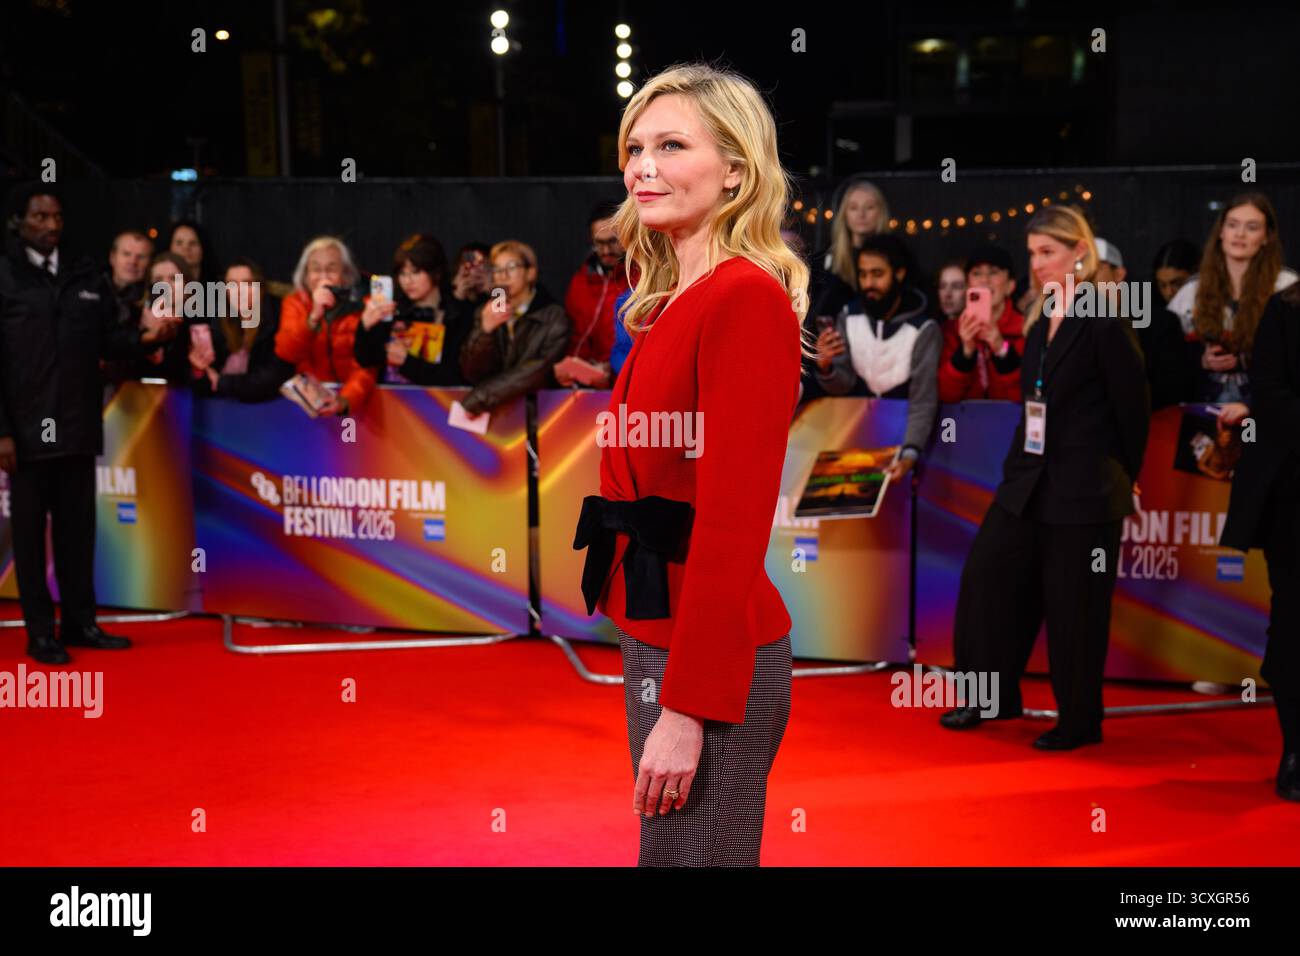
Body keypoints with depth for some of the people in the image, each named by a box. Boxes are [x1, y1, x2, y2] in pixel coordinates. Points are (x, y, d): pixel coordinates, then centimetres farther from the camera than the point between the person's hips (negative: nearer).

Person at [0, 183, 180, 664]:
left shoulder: (87, 275, 10)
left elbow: (108, 338, 10)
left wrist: (145, 337, -12)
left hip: (77, 426, 5)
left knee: (78, 527, 11)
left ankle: (80, 622, 21)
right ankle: (40, 631, 12)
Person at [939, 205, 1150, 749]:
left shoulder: (1105, 320, -13)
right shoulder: (1040, 321, 10)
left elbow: (1132, 406, -9)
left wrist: (1124, 478, 1)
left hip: (1084, 489, -8)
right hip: (1028, 479, 8)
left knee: (1073, 609, 2)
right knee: (988, 576, 8)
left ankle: (1080, 721, 18)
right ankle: (996, 696, 23)